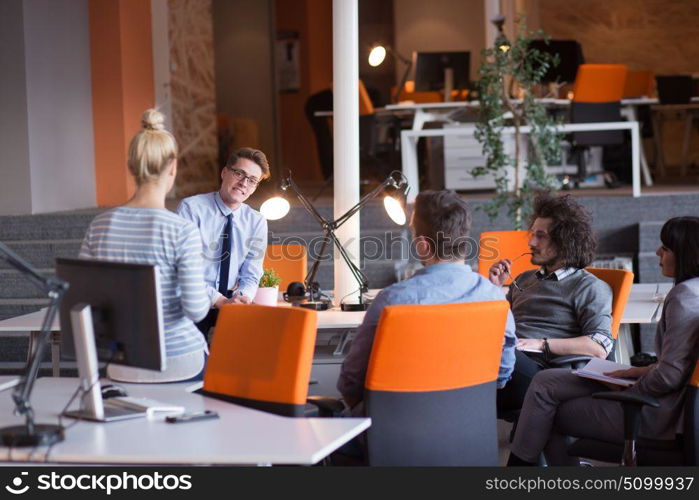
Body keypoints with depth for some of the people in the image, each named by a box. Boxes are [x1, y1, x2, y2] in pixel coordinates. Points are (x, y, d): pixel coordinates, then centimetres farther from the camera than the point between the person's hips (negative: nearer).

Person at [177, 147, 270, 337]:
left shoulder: (256, 221, 7)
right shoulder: (191, 208, -6)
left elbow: (251, 275, 5)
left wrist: (242, 296, -18)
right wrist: (218, 300, -23)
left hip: (229, 300, 4)